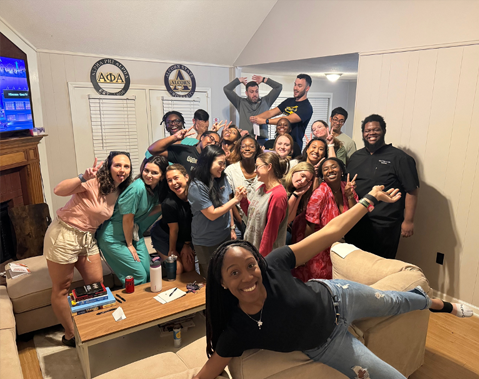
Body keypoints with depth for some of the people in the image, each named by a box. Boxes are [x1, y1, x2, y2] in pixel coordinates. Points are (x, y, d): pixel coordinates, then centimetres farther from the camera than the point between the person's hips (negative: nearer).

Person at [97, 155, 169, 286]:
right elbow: (127, 219, -21)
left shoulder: (157, 189, -2)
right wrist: (129, 245, -10)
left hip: (134, 234, 8)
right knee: (139, 276, -5)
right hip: (114, 237, -8)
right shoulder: (137, 187, -28)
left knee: (149, 272, 7)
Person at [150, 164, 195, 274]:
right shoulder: (169, 204, -33)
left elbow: (192, 222, -8)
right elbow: (174, 229, -19)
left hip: (185, 236, 5)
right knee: (177, 269, -8)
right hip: (163, 236, -4)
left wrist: (187, 244, -1)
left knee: (190, 267, 4)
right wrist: (172, 250, -4)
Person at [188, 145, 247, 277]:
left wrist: (232, 229, 10)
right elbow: (212, 215, -21)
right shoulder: (197, 187, -21)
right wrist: (236, 199, -22)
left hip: (225, 236, 5)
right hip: (207, 243, -5)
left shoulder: (222, 180, -3)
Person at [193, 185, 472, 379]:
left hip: (335, 297, 2)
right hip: (325, 344, -1)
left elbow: (331, 231, -26)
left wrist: (371, 197, -21)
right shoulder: (237, 332, -32)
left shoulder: (273, 265, -34)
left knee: (395, 303, 31)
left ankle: (432, 301, 64)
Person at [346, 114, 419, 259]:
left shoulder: (399, 158, -5)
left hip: (384, 225, -5)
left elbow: (412, 190, -8)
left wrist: (408, 221, -11)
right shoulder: (356, 156, 12)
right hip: (355, 222, 5)